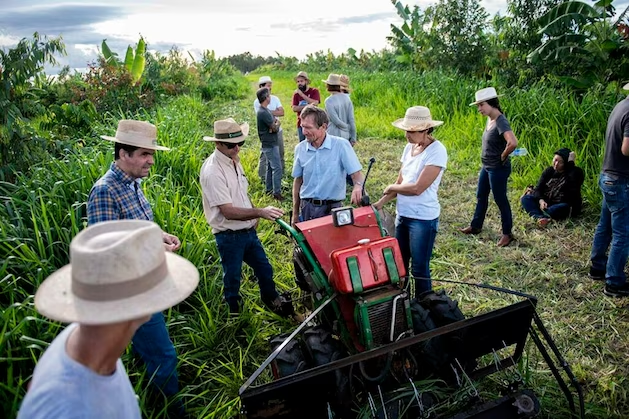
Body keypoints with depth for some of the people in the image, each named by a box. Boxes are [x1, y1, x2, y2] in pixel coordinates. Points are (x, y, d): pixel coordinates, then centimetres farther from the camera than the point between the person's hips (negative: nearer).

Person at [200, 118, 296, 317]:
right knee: (233, 279, 12)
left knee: (264, 270, 20)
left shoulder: (234, 160, 3)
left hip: (248, 230, 8)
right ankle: (235, 314, 35)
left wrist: (253, 215, 10)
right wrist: (260, 212, -35)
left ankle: (273, 302, 43)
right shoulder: (212, 171, -24)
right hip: (229, 236, -8)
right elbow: (228, 211, -28)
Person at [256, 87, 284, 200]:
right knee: (277, 168, -8)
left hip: (268, 144, 10)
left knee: (270, 167, 17)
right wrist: (277, 123, 2)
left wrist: (274, 124, -10)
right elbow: (275, 128, -18)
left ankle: (269, 189, 26)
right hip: (270, 144, -10)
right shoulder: (263, 112, -21)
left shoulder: (264, 110, 12)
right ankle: (277, 192, -5)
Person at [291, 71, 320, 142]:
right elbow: (294, 109, -4)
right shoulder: (296, 94, 8)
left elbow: (315, 103, -17)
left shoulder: (314, 91, 0)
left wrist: (301, 94, -15)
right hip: (301, 124, 3)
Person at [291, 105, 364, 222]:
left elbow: (356, 174, -11)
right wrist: (295, 213, 10)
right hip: (307, 208, 3)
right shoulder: (300, 149, 2)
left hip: (332, 208, -3)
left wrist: (357, 186, -35)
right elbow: (297, 181, 10)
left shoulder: (341, 145, -8)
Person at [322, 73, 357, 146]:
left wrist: (348, 128, 1)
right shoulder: (347, 98, 2)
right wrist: (353, 137, 5)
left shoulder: (329, 101, -14)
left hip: (334, 135, -5)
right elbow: (351, 119, 1)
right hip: (346, 136, 6)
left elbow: (336, 121, -17)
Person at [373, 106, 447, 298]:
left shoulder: (437, 151, -17)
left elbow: (417, 188, -22)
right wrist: (381, 202, 2)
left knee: (419, 269, 4)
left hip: (423, 219, -8)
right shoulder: (409, 147, 7)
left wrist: (391, 187, -6)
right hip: (402, 214, 8)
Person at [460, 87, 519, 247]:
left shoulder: (501, 122, -24)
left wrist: (503, 157, -22)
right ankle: (475, 226, 37)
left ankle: (507, 233, 20)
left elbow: (513, 143, -38)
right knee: (481, 196, 20)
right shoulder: (490, 119, 4)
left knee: (500, 200, 4)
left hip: (498, 169, -9)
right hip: (487, 167, 10)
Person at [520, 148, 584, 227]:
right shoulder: (549, 171, 6)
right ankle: (541, 218, -43)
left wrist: (571, 162, -25)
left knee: (565, 207, -38)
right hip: (546, 203, 4)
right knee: (525, 198, -17)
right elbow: (539, 188, -1)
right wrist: (541, 201, -23)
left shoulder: (575, 172, -6)